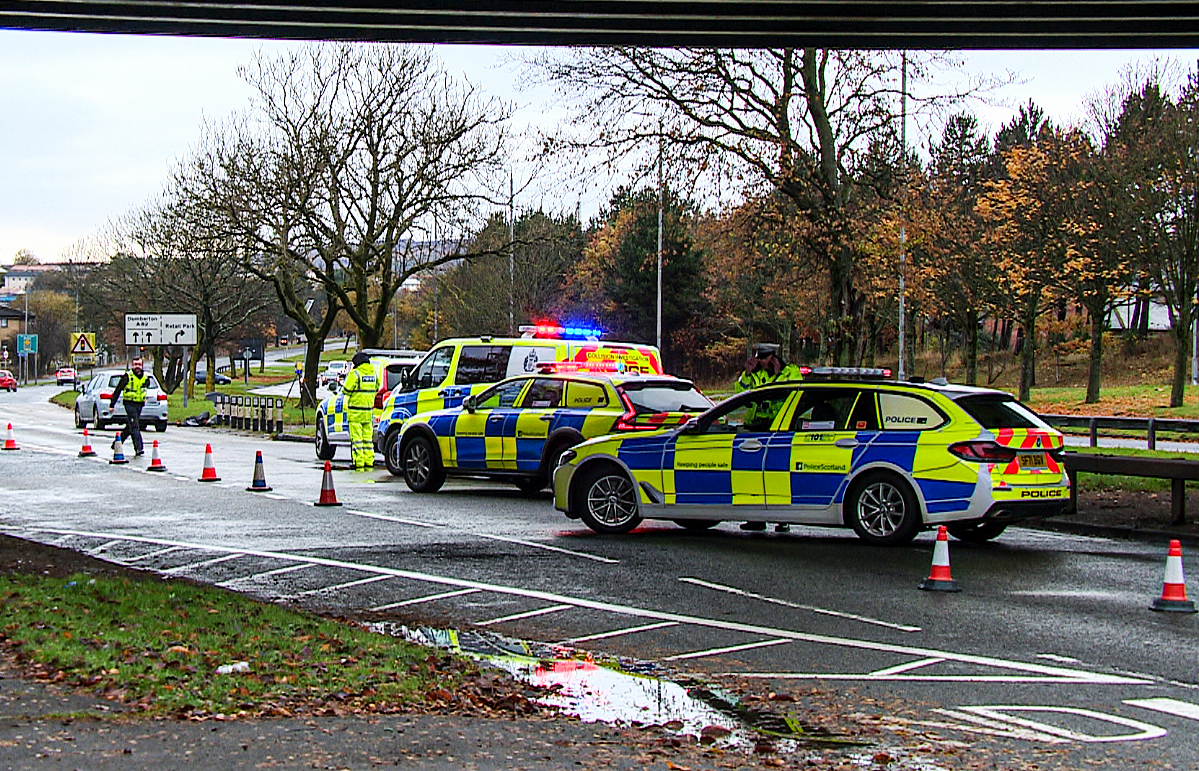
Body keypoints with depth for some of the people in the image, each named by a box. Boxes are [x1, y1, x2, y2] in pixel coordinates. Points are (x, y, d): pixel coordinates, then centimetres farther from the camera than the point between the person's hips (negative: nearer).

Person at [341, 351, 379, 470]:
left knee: (357, 438, -3)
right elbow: (377, 389, 19)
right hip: (369, 409, 6)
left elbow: (346, 391, -12)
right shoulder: (373, 373, 8)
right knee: (367, 438, 11)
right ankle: (369, 463, 11)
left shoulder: (355, 373, -12)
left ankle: (359, 464, -5)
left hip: (356, 411, -6)